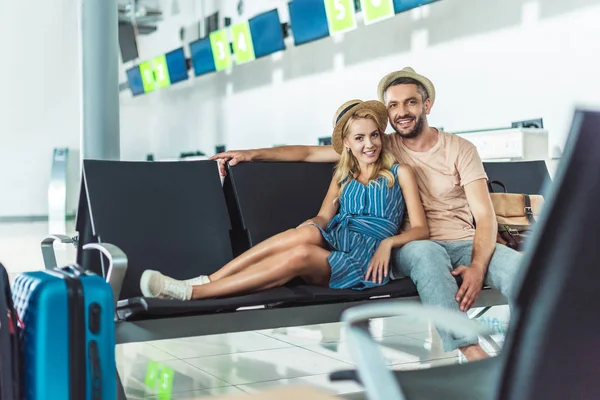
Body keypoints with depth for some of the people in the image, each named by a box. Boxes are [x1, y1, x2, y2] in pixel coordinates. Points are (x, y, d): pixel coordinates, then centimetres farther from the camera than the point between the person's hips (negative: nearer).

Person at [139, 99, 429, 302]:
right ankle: (206, 281, -38)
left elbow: (421, 229, 6)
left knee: (301, 254, -35)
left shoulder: (399, 172, 10)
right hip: (335, 243, 3)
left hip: (367, 261, -3)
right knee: (307, 233, -36)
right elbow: (324, 217, 10)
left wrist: (388, 242, -13)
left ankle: (191, 291, -39)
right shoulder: (343, 175, 22)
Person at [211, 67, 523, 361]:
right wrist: (252, 154, -4)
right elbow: (311, 152, 8)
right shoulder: (382, 147, 10)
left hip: (468, 244, 1)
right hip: (414, 248, 0)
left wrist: (477, 267, -20)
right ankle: (471, 352, -41)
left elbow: (485, 215, -2)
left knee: (518, 265, -32)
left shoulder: (460, 149, 6)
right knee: (427, 253, -39)